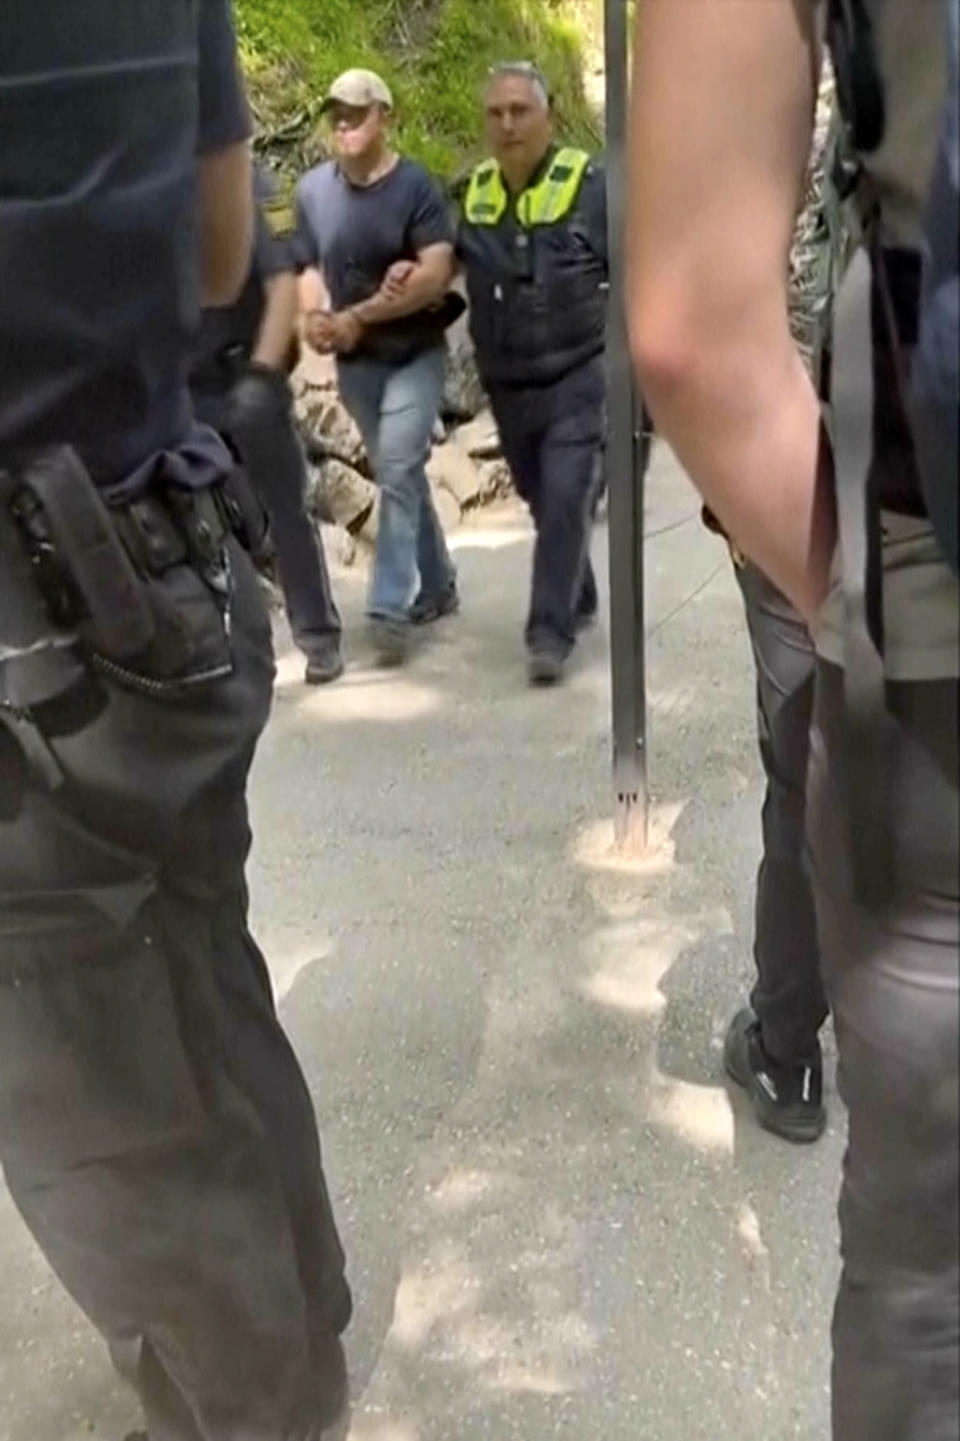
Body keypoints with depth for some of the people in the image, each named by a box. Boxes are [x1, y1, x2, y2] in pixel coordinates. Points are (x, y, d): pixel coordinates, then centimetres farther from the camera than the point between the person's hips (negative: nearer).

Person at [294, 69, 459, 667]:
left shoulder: (416, 187, -11)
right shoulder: (314, 190, 1)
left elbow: (435, 276, -20)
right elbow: (308, 265, 11)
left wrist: (357, 317, -20)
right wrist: (315, 316, -10)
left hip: (415, 355, -4)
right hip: (355, 362, 5)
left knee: (397, 473, -13)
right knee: (403, 475, 13)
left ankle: (391, 608, -11)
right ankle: (438, 587, 27)